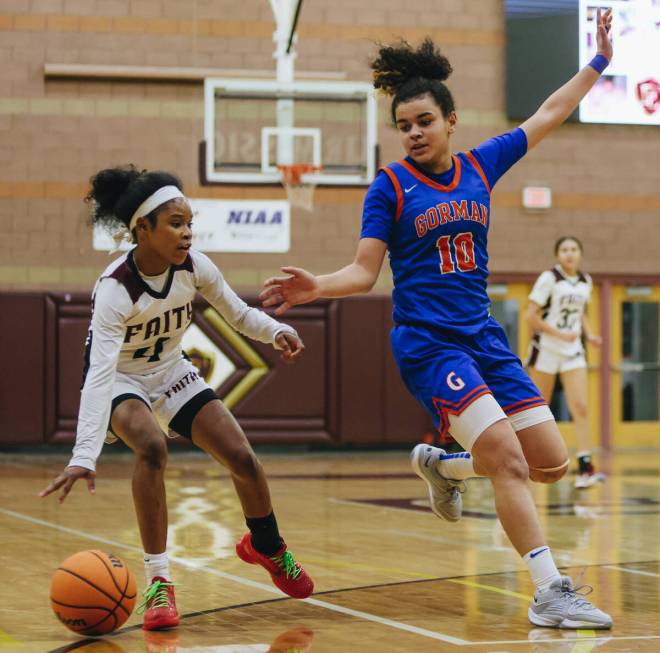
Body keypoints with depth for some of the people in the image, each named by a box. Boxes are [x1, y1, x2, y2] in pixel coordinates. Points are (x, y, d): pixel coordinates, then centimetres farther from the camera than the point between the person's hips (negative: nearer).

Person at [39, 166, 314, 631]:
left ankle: (267, 547, 28)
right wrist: (84, 456, -51)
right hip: (120, 383, -5)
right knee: (152, 446, -35)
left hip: (171, 373, 5)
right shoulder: (114, 290, -32)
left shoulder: (194, 266, -17)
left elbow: (239, 314, -1)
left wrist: (277, 331, -24)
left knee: (243, 458, -4)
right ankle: (158, 581, -25)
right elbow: (99, 373, -41)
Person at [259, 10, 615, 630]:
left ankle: (441, 464, 28)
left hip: (483, 337, 6)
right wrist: (318, 287, -24)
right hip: (427, 342, -6)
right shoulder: (389, 187, -4)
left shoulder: (480, 165, 8)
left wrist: (598, 61, 19)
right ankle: (550, 592, -16)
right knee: (508, 459, -19)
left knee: (551, 463, 4)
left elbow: (548, 115, 18)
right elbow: (365, 271, -5)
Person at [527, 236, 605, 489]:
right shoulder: (549, 279, -11)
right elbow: (532, 316, -13)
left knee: (580, 407, -9)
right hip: (546, 350, -4)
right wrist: (560, 334, -20)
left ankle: (584, 468, -13)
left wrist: (589, 334, 3)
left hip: (572, 351, 4)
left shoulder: (585, 282, 6)